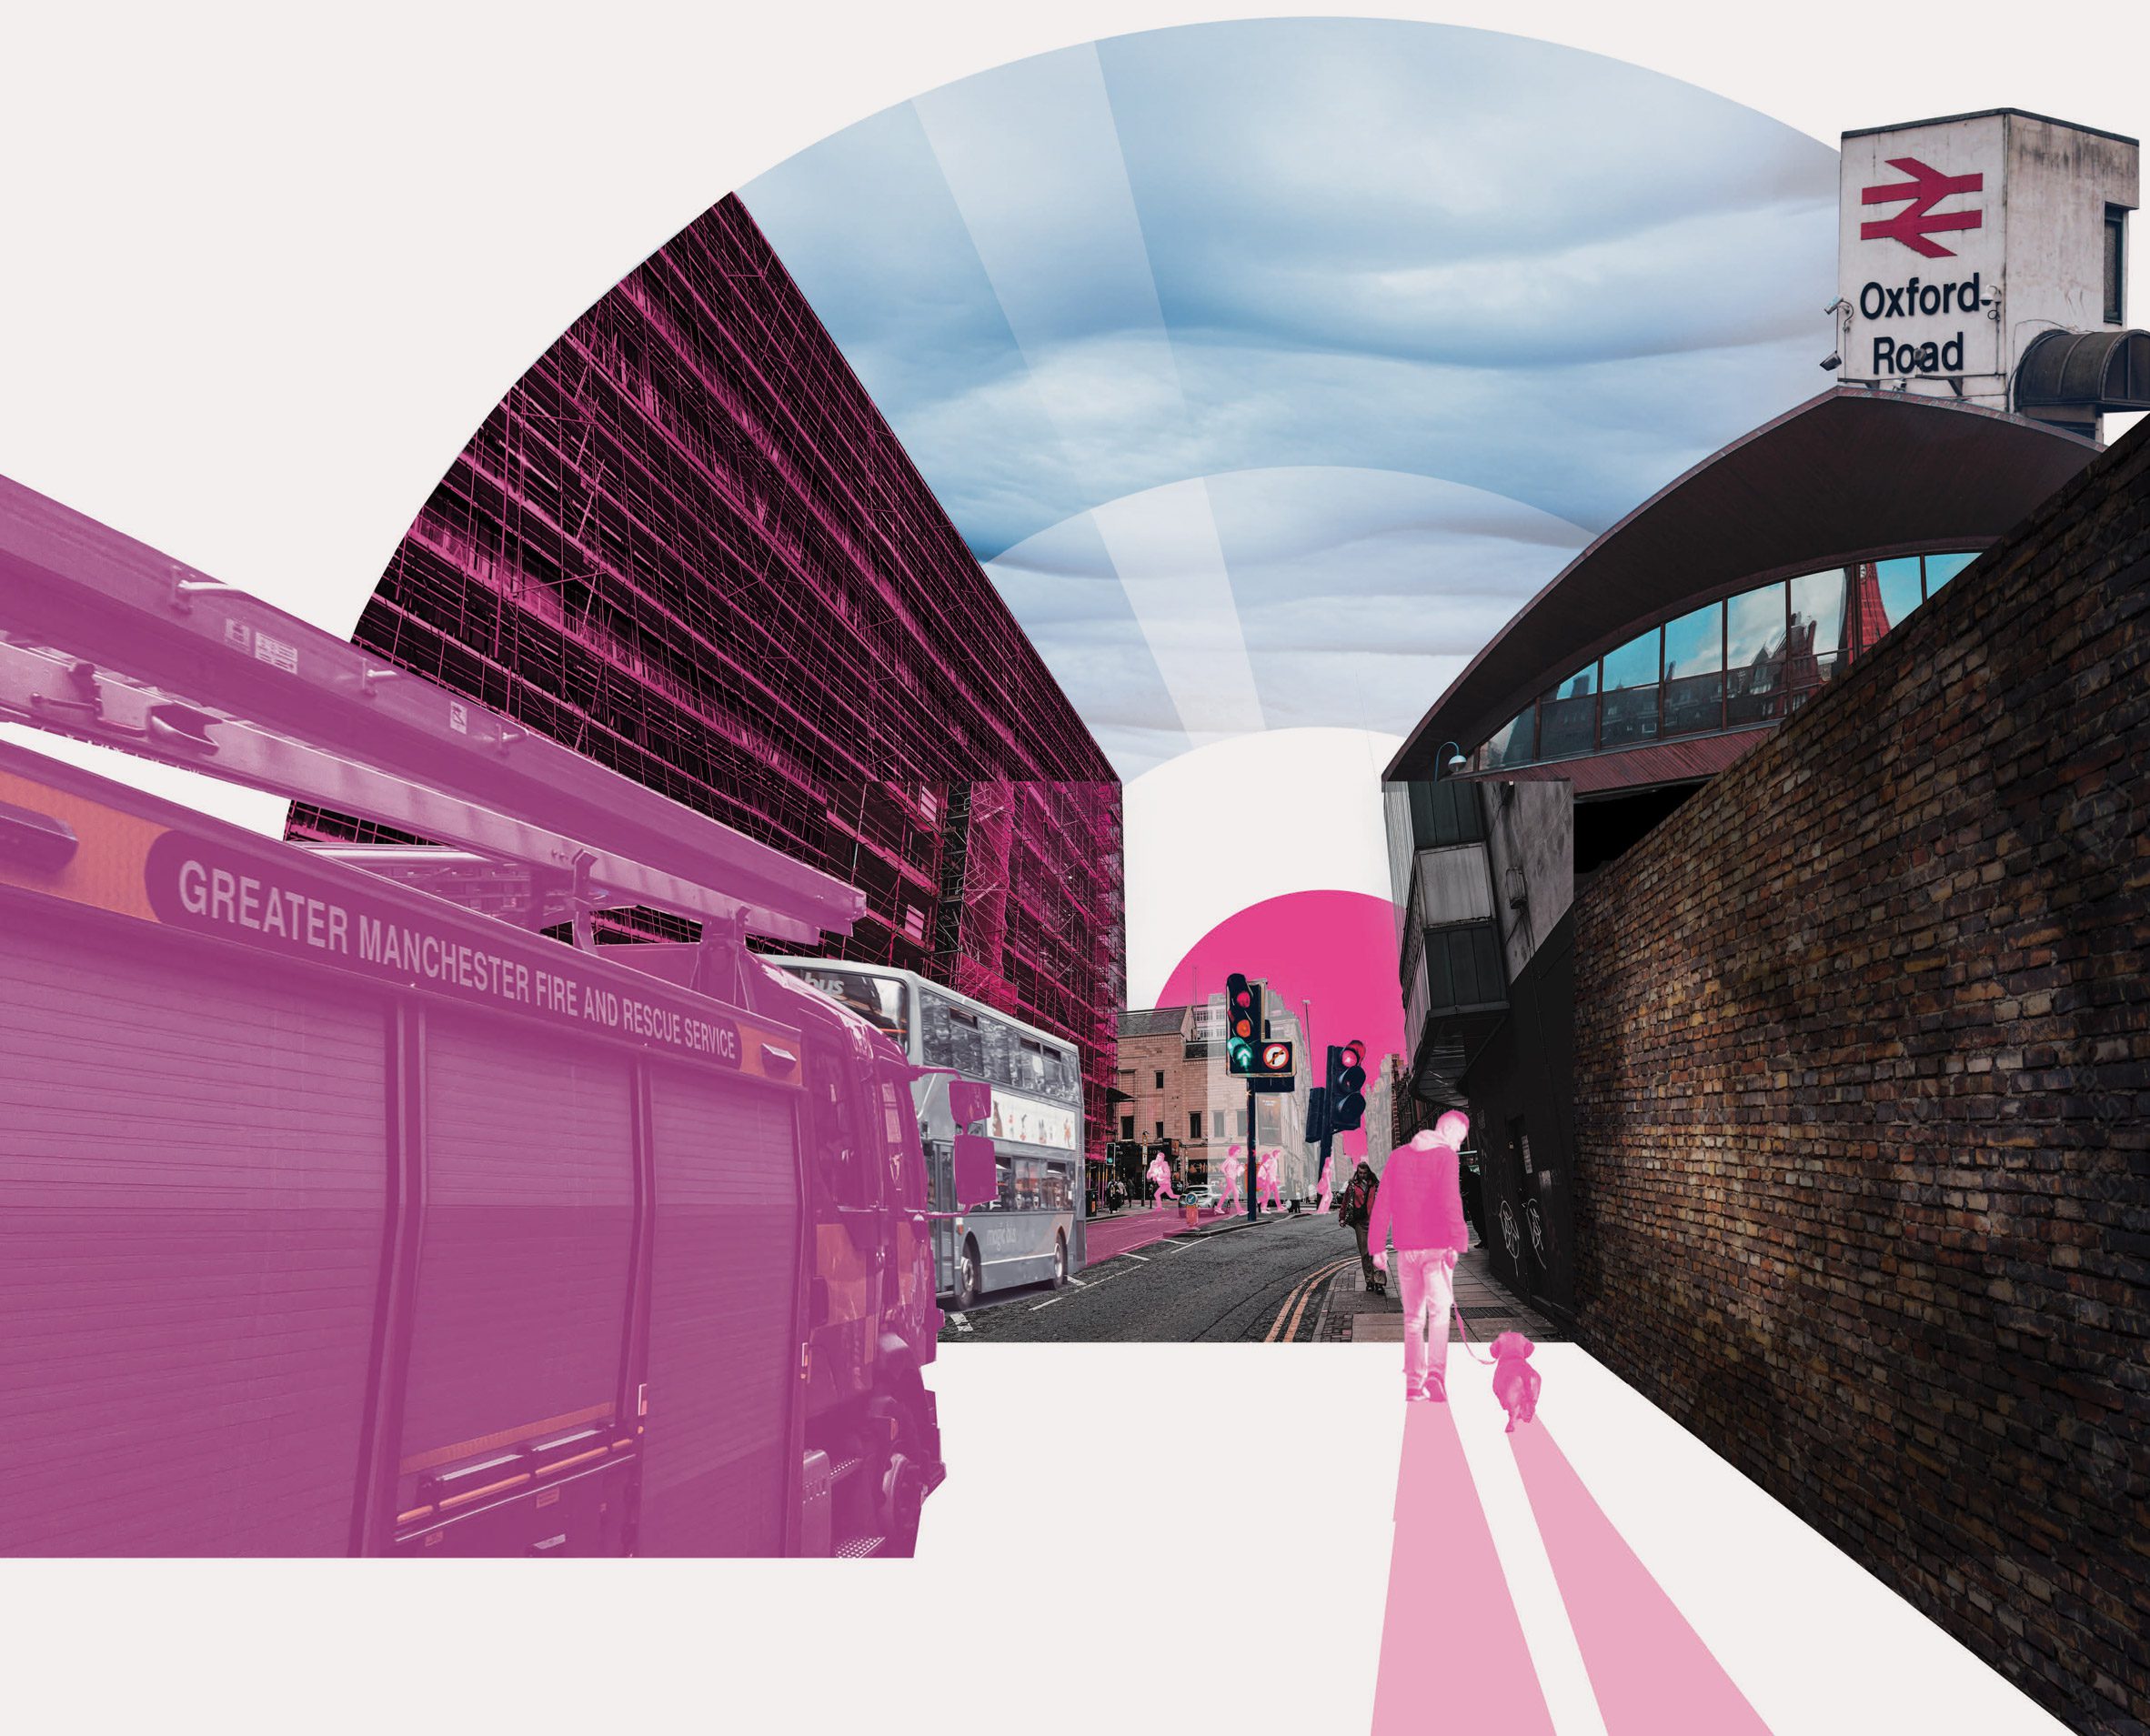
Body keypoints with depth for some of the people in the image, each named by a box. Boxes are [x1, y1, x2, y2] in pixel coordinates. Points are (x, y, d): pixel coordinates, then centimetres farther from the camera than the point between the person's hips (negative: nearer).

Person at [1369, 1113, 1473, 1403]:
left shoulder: (1399, 1156, 12)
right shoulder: (1444, 1156, -4)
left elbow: (1382, 1202, 10)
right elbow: (1450, 1201, -17)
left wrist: (1378, 1246, 11)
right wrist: (1456, 1243, -19)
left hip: (1406, 1248, 5)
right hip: (1436, 1246, -5)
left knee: (1413, 1315, 12)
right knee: (1439, 1310, -1)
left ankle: (1413, 1383, 12)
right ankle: (1436, 1372, -18)